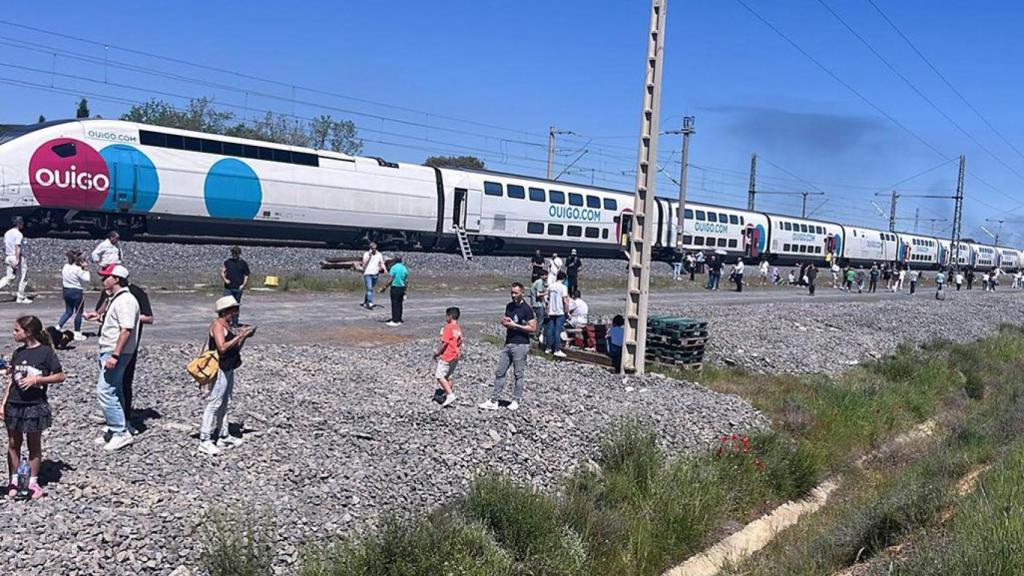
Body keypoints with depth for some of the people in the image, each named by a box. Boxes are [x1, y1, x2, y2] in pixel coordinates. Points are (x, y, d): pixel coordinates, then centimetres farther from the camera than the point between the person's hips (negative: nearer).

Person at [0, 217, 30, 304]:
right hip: (18, 257, -8)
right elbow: (17, 247, -22)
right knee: (22, 278, 3)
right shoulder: (19, 234, -14)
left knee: (9, 276, 11)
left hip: (8, 257, 8)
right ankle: (21, 298, 8)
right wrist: (17, 260, -25)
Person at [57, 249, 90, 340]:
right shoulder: (78, 269, -18)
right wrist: (86, 269, -15)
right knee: (79, 312, 5)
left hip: (66, 291, 7)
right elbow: (86, 279, -21)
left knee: (68, 311, 21)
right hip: (77, 292, -7)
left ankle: (58, 326, 9)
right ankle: (77, 333, 10)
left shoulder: (65, 267, 5)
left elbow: (62, 279, 12)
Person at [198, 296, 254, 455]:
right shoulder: (217, 325, -14)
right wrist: (240, 336, -22)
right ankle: (204, 441, -3)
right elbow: (222, 347, -26)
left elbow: (235, 349, 16)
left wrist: (244, 336, 3)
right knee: (213, 405, -7)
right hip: (219, 370, -10)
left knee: (224, 404, 16)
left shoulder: (229, 326, 12)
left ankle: (223, 436, 26)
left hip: (228, 369, 10)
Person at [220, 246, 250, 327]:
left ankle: (235, 323, 16)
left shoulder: (243, 263, 5)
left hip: (238, 288, -1)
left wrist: (243, 285, -7)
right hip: (228, 288, 1)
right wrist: (225, 279, -11)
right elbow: (222, 272, 8)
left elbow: (246, 275, 7)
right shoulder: (228, 262, 8)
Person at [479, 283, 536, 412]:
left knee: (519, 374, 2)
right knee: (500, 372, 6)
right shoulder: (509, 306, 11)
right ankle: (493, 401, 9)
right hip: (508, 343, 7)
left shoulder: (526, 309, -10)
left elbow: (533, 328, -14)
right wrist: (504, 322, 1)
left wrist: (515, 325, -16)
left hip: (521, 345, -7)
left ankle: (516, 401, 13)